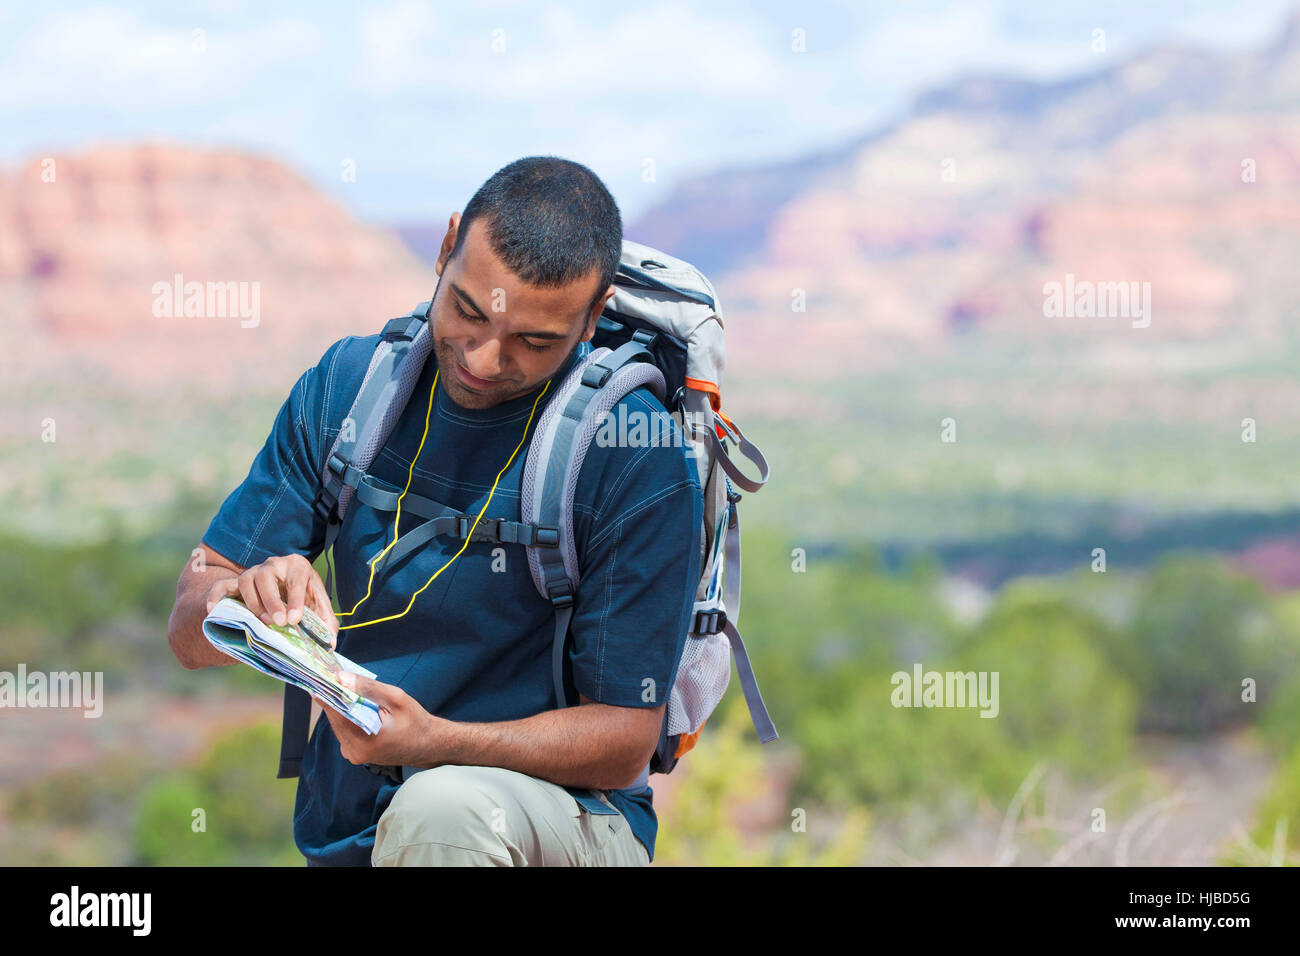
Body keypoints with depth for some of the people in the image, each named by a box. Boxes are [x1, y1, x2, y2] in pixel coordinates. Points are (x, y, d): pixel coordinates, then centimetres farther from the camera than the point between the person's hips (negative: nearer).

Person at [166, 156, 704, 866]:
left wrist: (436, 742, -28)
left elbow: (624, 740, -11)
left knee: (443, 810, -36)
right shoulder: (347, 383, 2)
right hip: (344, 842, 4)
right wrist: (245, 600, -22)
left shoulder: (637, 458, -13)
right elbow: (190, 636, 3)